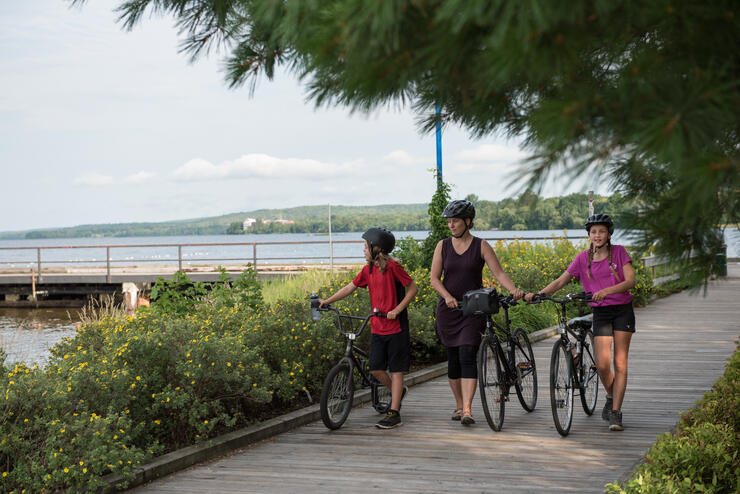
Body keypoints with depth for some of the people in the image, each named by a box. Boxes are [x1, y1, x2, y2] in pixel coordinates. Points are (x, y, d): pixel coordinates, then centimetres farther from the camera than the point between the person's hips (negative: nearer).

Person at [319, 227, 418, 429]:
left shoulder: (392, 267, -11)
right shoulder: (368, 270, 8)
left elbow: (413, 288, -9)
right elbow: (350, 288, 14)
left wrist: (397, 310, -15)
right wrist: (326, 301, 9)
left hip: (396, 326, -6)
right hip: (377, 327, 6)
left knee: (396, 369, -2)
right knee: (376, 368, 2)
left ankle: (394, 413, 0)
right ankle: (397, 391, 29)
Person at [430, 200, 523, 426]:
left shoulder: (481, 246, -1)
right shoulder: (443, 246, 5)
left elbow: (499, 273, -8)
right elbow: (434, 278, 3)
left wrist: (514, 290, -26)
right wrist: (447, 296, -15)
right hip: (448, 308, 3)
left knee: (467, 356, -15)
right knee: (453, 358, 6)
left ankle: (467, 410, -19)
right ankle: (459, 405, 22)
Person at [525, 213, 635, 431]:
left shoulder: (619, 252, -3)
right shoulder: (583, 259, 2)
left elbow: (630, 280, -14)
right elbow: (560, 281, 0)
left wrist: (606, 291, -29)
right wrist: (538, 294, -16)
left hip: (622, 310, -2)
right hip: (601, 313, 2)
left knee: (620, 363, -6)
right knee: (602, 364, -8)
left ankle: (615, 413, -5)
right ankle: (611, 397, 22)